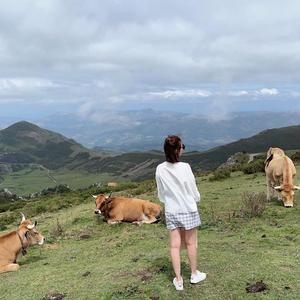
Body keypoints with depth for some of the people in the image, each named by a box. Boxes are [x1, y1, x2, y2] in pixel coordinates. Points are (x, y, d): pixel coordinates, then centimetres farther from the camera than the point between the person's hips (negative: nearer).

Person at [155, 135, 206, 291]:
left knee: (175, 245, 9)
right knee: (191, 243, 14)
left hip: (171, 212, 3)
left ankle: (178, 280, 19)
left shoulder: (160, 169, -9)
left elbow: (161, 195, 2)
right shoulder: (185, 167, -19)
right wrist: (196, 199, 13)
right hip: (188, 210, -2)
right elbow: (194, 191, -8)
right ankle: (194, 274, 31)